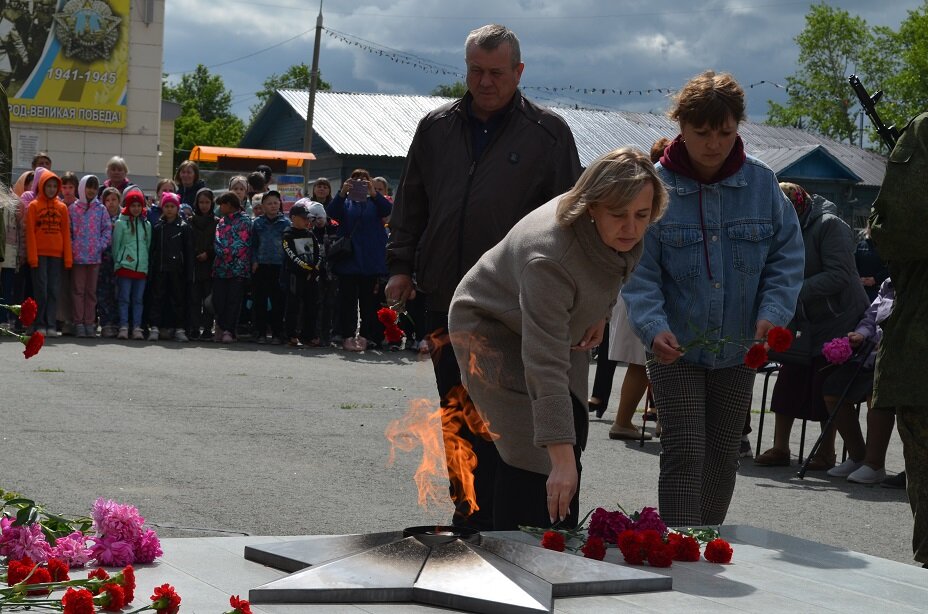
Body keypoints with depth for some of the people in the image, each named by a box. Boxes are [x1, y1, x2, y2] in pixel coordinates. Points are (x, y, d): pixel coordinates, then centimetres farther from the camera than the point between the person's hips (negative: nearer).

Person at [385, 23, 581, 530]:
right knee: (456, 416, 9)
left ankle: (474, 522, -4)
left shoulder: (548, 132, 2)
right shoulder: (436, 128, 12)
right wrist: (401, 265, 10)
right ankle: (470, 516, 19)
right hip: (445, 300, 4)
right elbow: (409, 204, 19)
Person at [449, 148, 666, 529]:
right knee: (533, 455, -17)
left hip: (560, 326, 8)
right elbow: (545, 366, -46)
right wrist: (561, 461, -49)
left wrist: (600, 313, -1)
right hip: (490, 329, -8)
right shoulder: (549, 257, -43)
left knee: (571, 438, 6)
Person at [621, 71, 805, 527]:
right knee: (684, 454, -11)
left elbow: (786, 258, 1)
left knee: (723, 454, 14)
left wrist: (772, 313, -15)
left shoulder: (762, 184, -1)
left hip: (737, 350, 4)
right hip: (675, 348, -3)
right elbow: (638, 271, -12)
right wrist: (654, 328, -27)